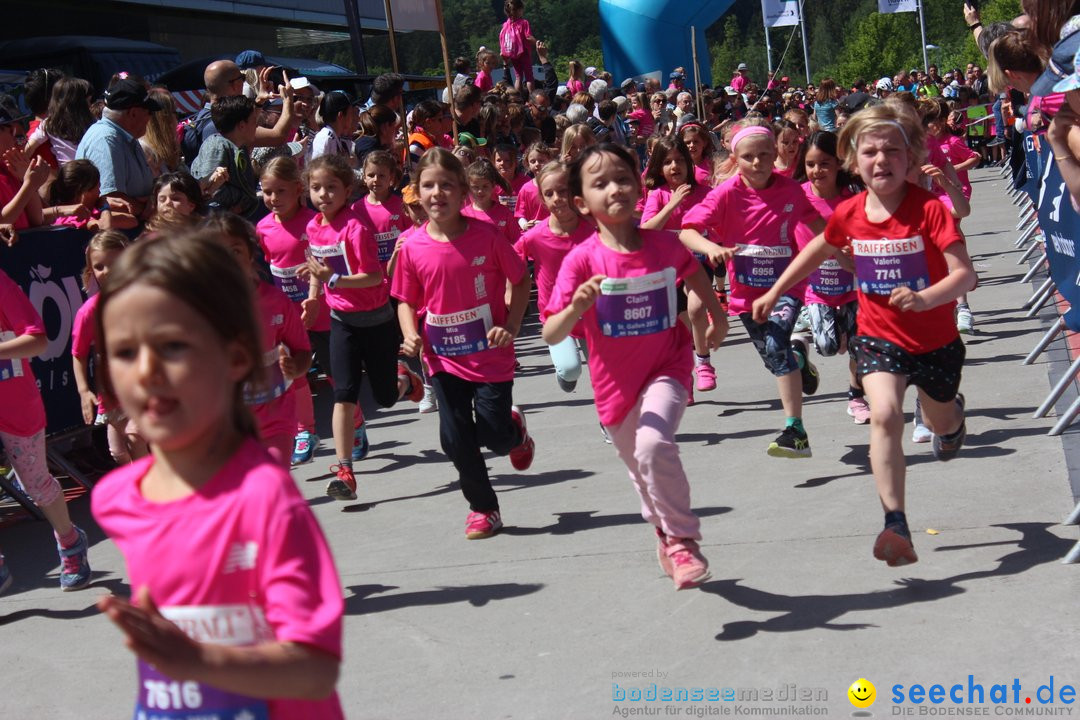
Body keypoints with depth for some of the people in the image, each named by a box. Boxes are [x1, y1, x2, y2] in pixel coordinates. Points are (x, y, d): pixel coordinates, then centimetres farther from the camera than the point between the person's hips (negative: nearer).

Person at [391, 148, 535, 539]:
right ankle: (483, 507, 24)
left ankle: (516, 430, 38)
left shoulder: (486, 236, -12)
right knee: (455, 439, 2)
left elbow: (520, 280, -1)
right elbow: (406, 301, 4)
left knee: (494, 436, -1)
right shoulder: (413, 247, -7)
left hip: (491, 355, -2)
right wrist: (410, 335, -14)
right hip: (444, 358, 2)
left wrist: (511, 325, -13)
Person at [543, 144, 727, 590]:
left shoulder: (664, 245, -11)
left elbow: (693, 273, 14)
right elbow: (551, 335, -22)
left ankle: (682, 541, -9)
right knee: (642, 471, 20)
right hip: (616, 382, 1)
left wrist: (718, 316, 19)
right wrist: (576, 308, -40)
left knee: (653, 445, -30)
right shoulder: (582, 260, -18)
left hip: (666, 369, -1)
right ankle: (666, 536, 51)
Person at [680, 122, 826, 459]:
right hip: (747, 289, 2)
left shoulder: (790, 189, -6)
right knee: (774, 359, 15)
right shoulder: (726, 194, -13)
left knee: (776, 345, -26)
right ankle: (800, 361, 56)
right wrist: (712, 247, -40)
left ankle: (795, 431, -24)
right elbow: (687, 232, -21)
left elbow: (814, 221, 14)